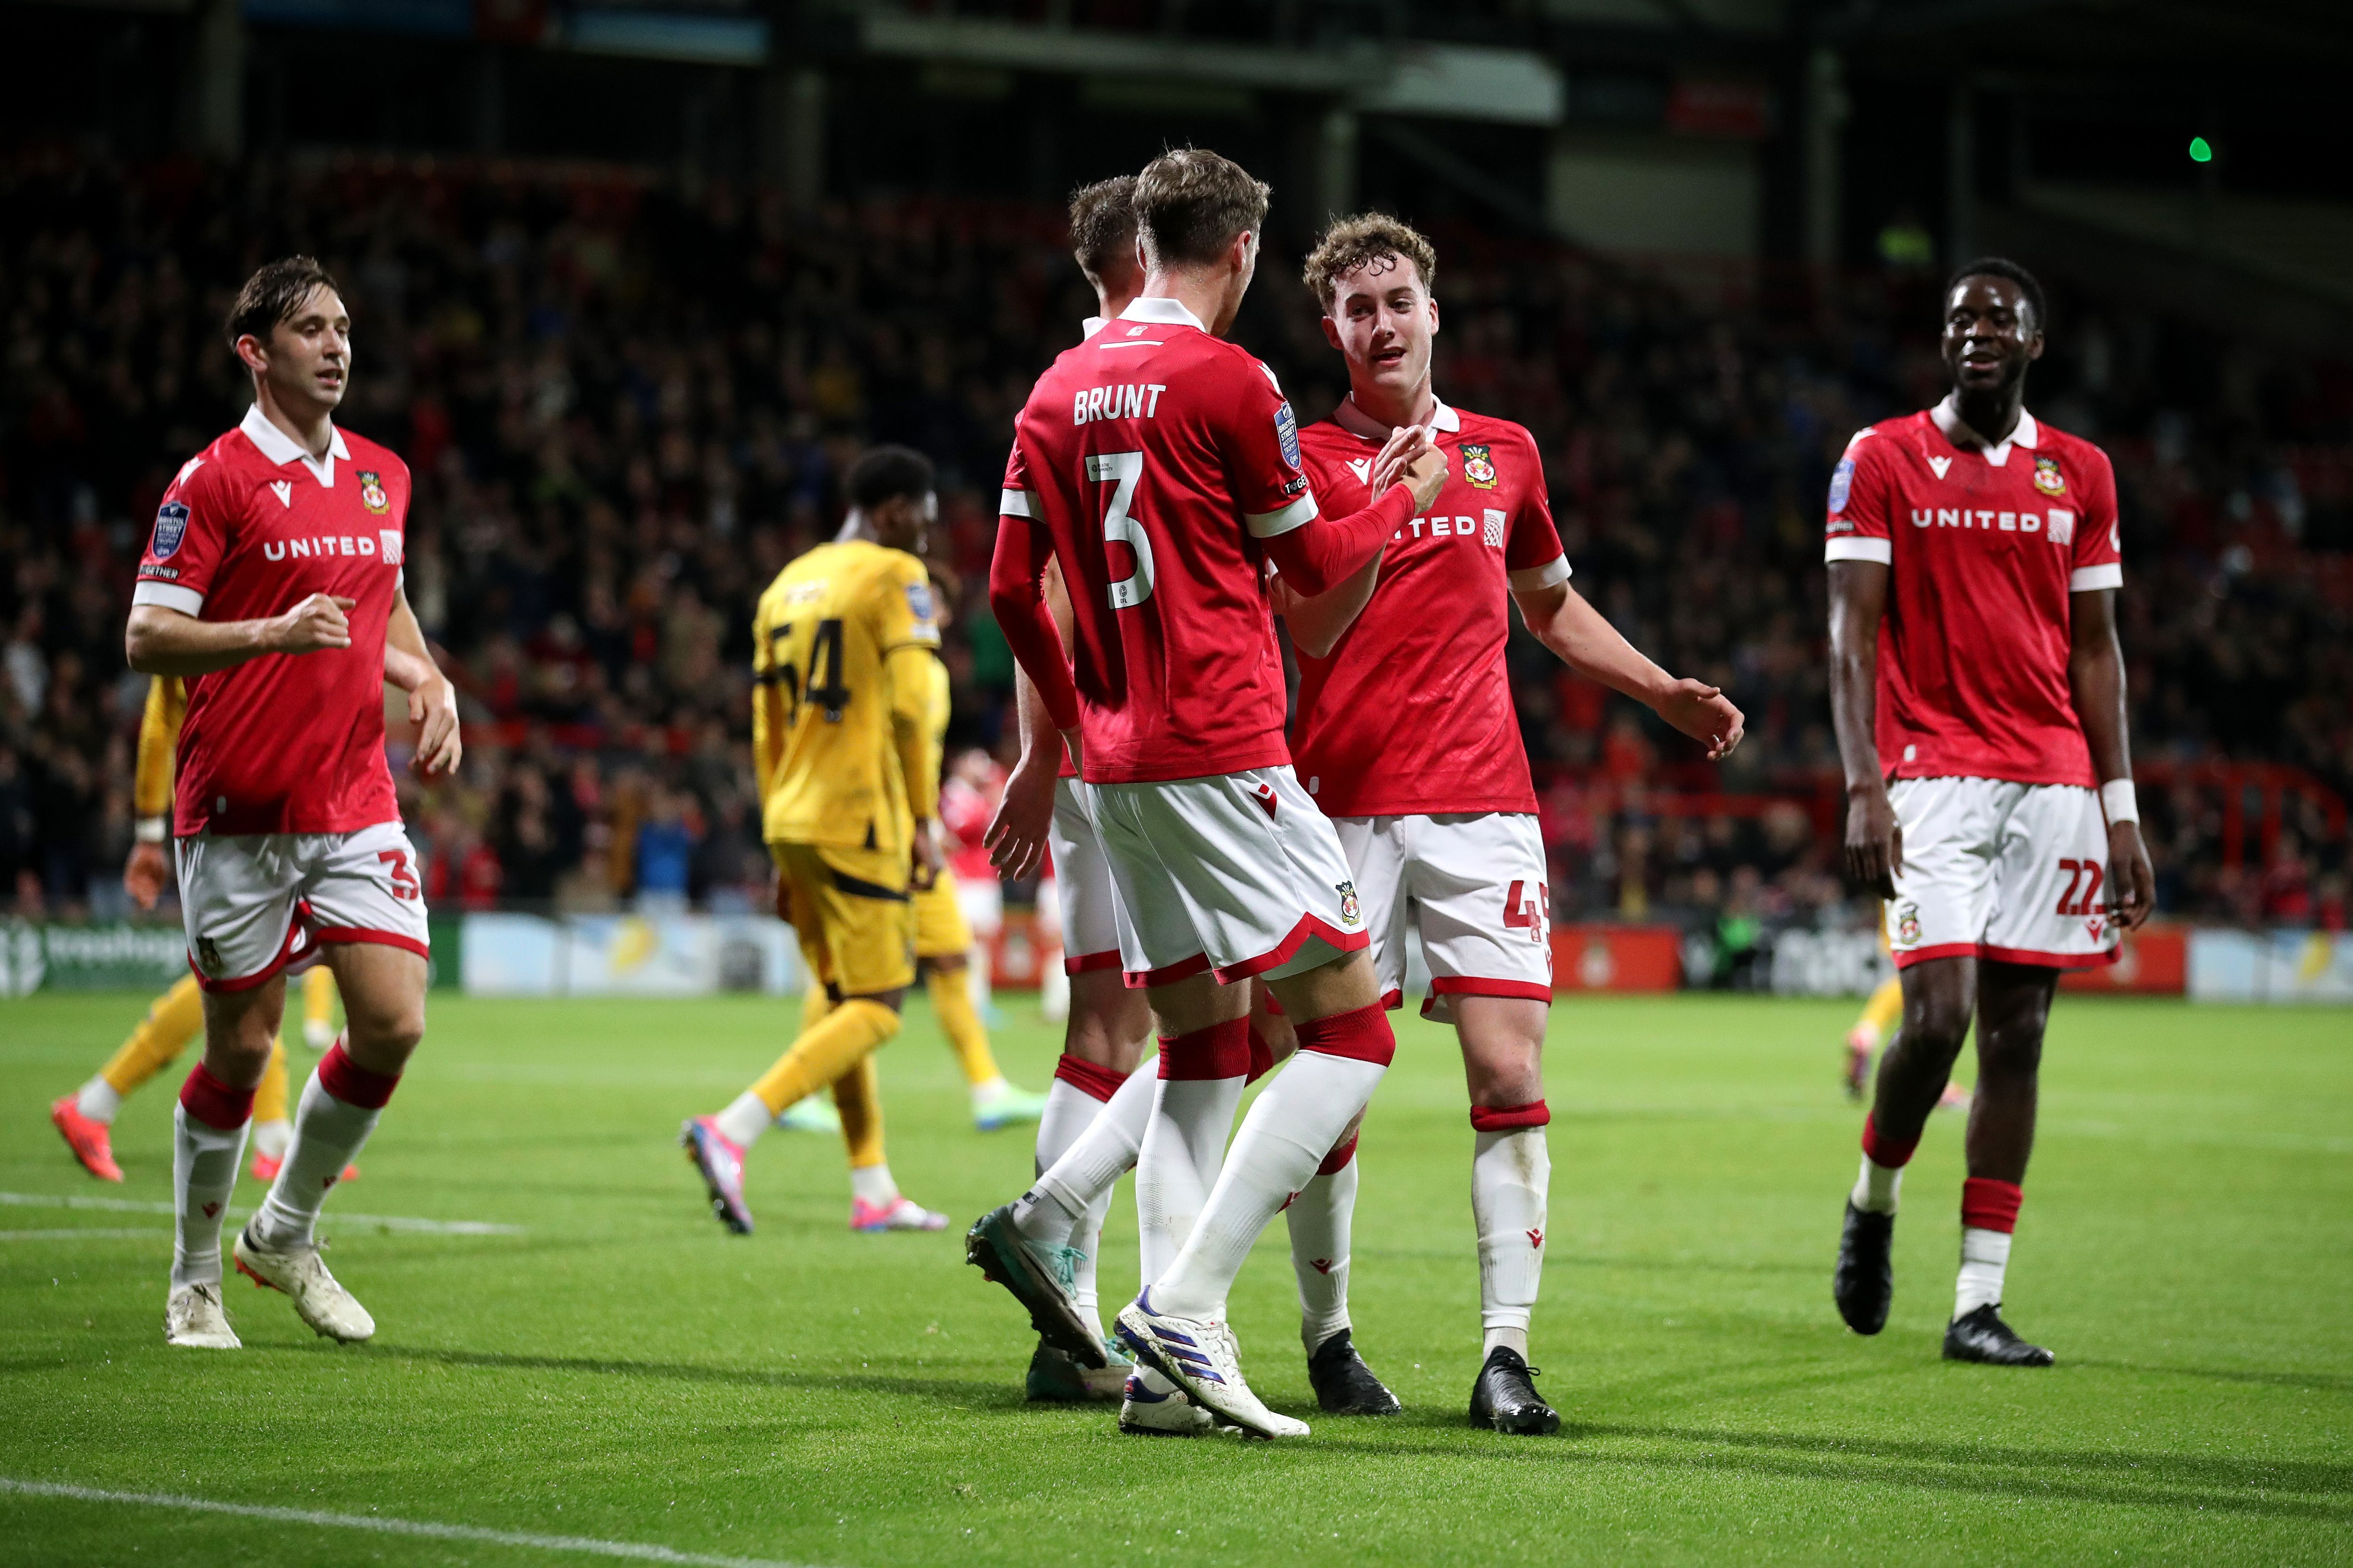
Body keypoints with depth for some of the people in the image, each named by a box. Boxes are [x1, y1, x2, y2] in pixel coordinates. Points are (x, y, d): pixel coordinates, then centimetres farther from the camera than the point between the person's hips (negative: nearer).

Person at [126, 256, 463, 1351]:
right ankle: (195, 1282, 19)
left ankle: (286, 1234, 18)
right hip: (238, 812, -5)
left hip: (357, 802, 5)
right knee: (241, 1051, 0)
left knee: (393, 1026, -5)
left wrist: (431, 684, 10)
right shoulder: (215, 480, -8)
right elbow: (146, 639, -11)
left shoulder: (382, 476, 12)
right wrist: (276, 633, -24)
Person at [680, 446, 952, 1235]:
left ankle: (874, 1191, 13)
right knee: (873, 1008, -6)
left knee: (840, 1001, 13)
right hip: (858, 821, -8)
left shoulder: (788, 585, 18)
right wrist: (924, 823, -9)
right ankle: (731, 1130, -20)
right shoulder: (894, 577, -4)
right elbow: (909, 707, -15)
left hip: (792, 818, 8)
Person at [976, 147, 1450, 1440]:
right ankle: (1182, 1307, -14)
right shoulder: (1227, 380, -9)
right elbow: (1316, 565, 2)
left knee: (1203, 1048, 14)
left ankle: (1182, 1342, 5)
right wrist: (1404, 495, 20)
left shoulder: (1060, 389, 12)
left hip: (1117, 765, 8)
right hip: (1221, 755, -8)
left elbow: (1011, 588, 15)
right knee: (1351, 1030, -5)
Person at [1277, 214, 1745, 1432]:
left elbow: (1550, 606, 29)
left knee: (1509, 1071, -8)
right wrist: (1385, 502, -20)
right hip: (1346, 803, -2)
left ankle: (1505, 1349, -7)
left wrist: (1667, 694, 22)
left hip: (1482, 799, 2)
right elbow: (1310, 630, -9)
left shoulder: (1504, 453, 15)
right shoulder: (1309, 458, 3)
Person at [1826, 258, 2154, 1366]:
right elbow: (1852, 634, -2)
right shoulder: (1882, 461, 2)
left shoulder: (2080, 474, 11)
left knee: (2017, 1033, 1)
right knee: (1939, 1013, -16)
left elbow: (2095, 650, 13)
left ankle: (1978, 1304, 4)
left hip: (2054, 784, 3)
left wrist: (2120, 809, 7)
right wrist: (1863, 787, -13)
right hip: (1934, 777, -3)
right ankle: (1873, 1200, 15)